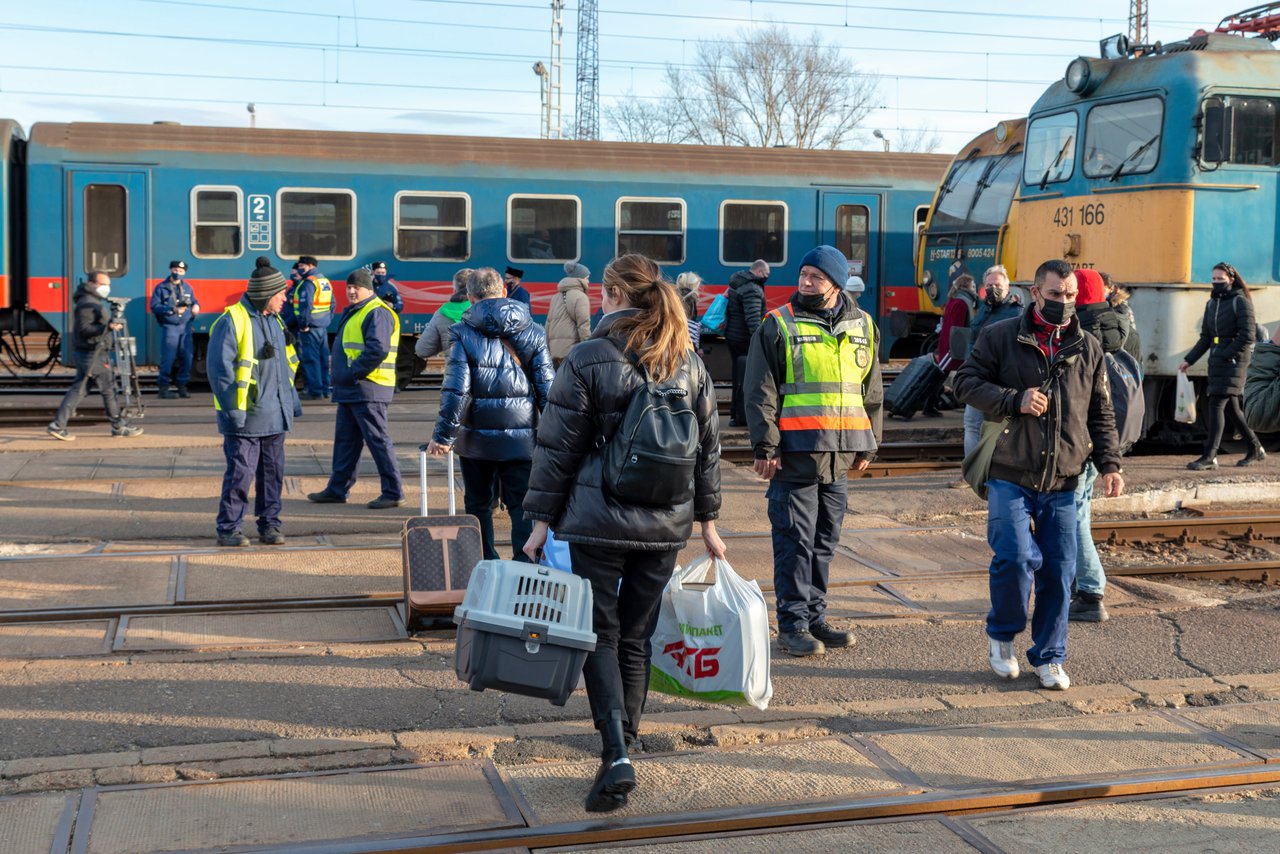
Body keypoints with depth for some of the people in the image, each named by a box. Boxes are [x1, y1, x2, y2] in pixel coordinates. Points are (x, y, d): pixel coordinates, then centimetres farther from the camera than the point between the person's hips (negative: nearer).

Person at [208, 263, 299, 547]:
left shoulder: (275, 322, 14)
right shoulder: (232, 321, -12)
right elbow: (220, 369, -15)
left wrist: (292, 401, 18)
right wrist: (233, 411, -18)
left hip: (275, 415, 8)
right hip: (245, 417, -7)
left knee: (273, 471, 11)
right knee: (240, 472, -4)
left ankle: (269, 525, 21)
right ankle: (228, 529, 6)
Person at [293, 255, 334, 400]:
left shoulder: (308, 283, -14)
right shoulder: (326, 282, 15)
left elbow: (305, 305, -21)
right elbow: (332, 303, 20)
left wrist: (304, 324, -16)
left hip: (310, 328, -9)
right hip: (323, 327, 9)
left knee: (310, 359, -5)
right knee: (323, 358, 13)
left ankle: (315, 391, -6)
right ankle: (325, 389, 18)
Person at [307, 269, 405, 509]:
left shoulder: (377, 313, -13)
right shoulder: (353, 312, 20)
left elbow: (377, 349, -25)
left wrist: (354, 373, -19)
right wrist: (342, 376, 13)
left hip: (368, 390, -10)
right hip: (350, 390, 10)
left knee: (378, 440, -6)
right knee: (345, 439, 14)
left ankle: (393, 492, -1)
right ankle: (337, 489, 22)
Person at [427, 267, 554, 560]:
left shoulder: (463, 332, -5)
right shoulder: (534, 332, 1)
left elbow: (456, 390, -10)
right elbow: (547, 389, 0)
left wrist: (443, 435, -4)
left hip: (476, 437, 0)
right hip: (521, 437, 0)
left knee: (478, 505, 14)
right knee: (523, 506, 3)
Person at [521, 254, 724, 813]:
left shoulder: (588, 359, -8)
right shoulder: (689, 364, 6)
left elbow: (558, 448, -7)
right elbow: (708, 448, 10)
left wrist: (541, 521, 0)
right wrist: (708, 520, 18)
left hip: (596, 522, -4)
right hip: (665, 527, 4)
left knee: (600, 635, 4)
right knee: (636, 638, 15)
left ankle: (617, 755, -10)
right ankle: (622, 745, 26)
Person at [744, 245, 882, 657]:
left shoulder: (862, 326, 11)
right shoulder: (779, 326, -2)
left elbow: (872, 390, 19)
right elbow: (760, 391, -5)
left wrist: (869, 445, 16)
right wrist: (765, 446, -11)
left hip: (840, 454, 5)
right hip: (795, 452, -5)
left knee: (825, 541, 12)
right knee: (795, 541, -2)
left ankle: (815, 618, 22)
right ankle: (793, 625, 5)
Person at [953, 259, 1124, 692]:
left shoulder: (1088, 348, 12)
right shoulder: (1000, 337, 3)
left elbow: (1101, 413, 17)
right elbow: (965, 381, -1)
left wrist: (1109, 464, 6)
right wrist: (1015, 400, -13)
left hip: (1063, 482, 3)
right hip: (1010, 476, -3)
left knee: (1059, 571, 3)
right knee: (1016, 558, -14)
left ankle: (1049, 658, 18)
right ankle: (1001, 635, 14)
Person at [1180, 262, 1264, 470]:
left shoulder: (1241, 302, -7)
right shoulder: (1211, 303, 15)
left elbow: (1247, 337, -13)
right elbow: (1205, 338, 18)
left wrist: (1224, 355, -17)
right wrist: (1189, 360, 9)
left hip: (1234, 361, -8)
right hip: (1217, 363, 8)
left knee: (1216, 404, -15)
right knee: (1231, 409, 12)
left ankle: (1209, 456, -17)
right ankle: (1256, 449, 25)